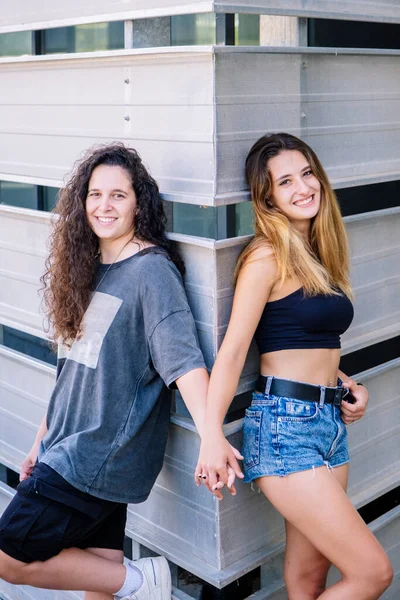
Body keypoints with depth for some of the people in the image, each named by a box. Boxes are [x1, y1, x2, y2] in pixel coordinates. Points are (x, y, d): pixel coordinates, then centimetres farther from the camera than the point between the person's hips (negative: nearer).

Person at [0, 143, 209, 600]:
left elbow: (183, 360, -23)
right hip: (71, 448, 7)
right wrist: (44, 440, 19)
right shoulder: (87, 266, 10)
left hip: (103, 455, -7)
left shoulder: (152, 270, -14)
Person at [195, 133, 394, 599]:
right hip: (284, 426, -8)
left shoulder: (317, 254, 13)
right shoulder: (267, 257, -10)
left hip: (330, 421, 8)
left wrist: (346, 384, 5)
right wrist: (212, 435, -26)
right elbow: (232, 351, -17)